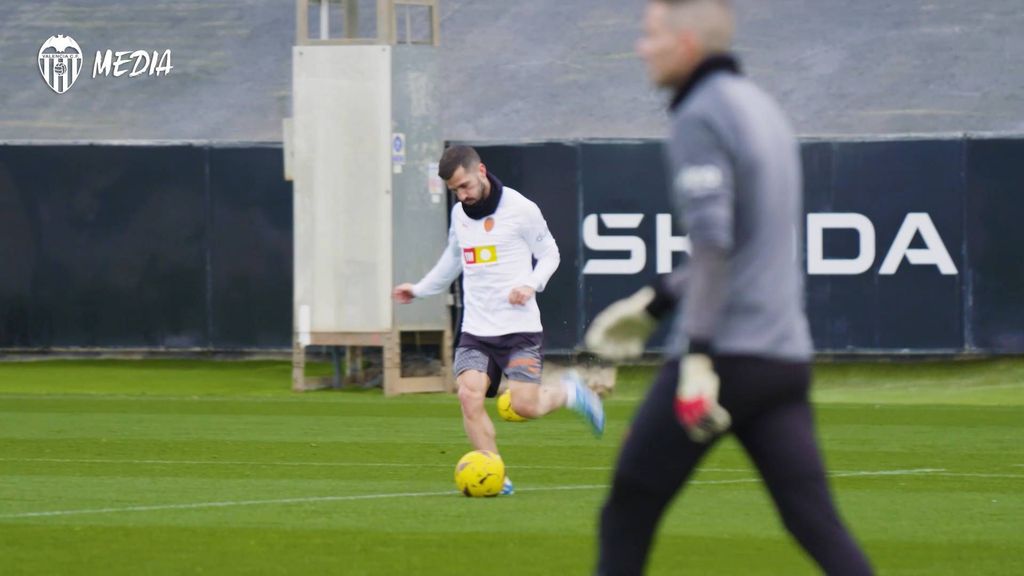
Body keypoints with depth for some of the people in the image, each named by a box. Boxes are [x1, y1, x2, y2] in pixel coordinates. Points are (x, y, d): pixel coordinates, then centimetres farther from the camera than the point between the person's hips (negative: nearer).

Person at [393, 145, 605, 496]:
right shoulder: (459, 214, 10)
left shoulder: (521, 210, -7)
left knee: (524, 406, -13)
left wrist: (532, 284, -15)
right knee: (469, 395, -18)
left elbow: (549, 253, 3)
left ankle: (569, 392, 21)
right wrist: (420, 290, 33)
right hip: (475, 330, 4)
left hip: (519, 326, -4)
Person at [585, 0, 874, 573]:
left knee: (628, 514, 4)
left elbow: (712, 242, -20)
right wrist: (653, 302, 30)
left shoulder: (700, 118, -10)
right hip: (786, 355, 8)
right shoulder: (763, 108, 19)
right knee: (816, 522, 0)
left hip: (727, 353, -8)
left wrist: (698, 356, -23)